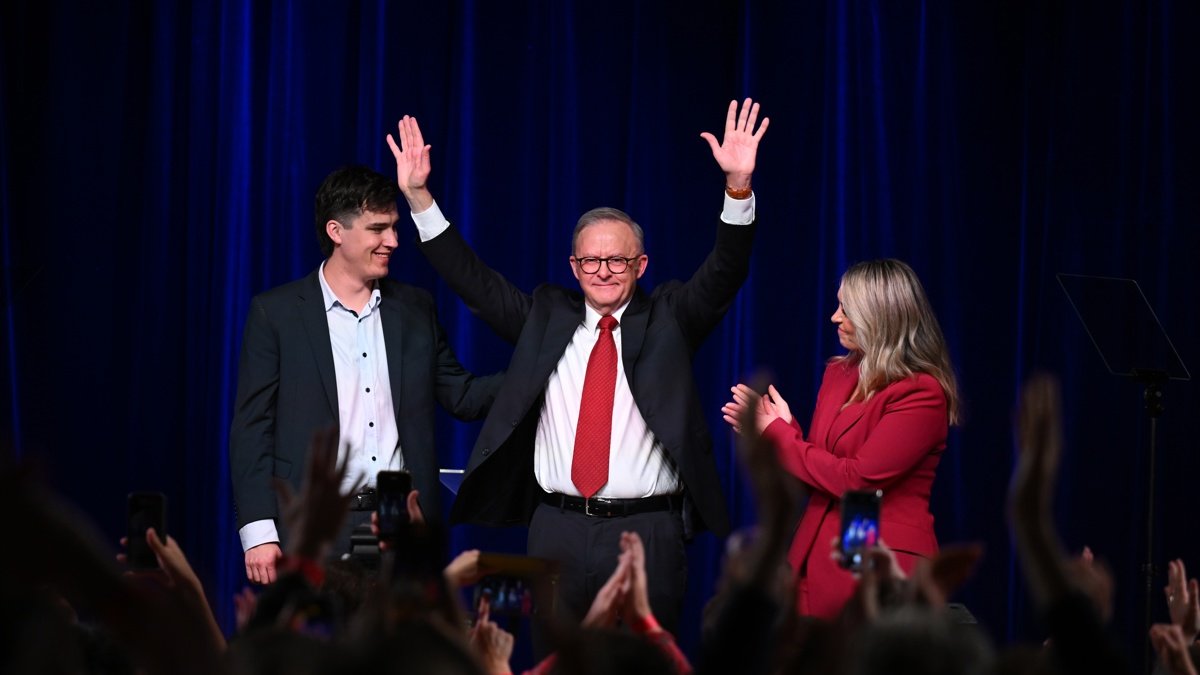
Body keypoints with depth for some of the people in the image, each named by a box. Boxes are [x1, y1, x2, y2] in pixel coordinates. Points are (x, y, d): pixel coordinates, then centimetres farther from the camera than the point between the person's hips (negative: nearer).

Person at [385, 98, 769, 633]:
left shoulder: (667, 319, 6)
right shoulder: (545, 318, 12)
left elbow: (725, 273, -6)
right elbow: (472, 279, 10)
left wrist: (738, 186, -23)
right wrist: (418, 196, 1)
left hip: (647, 534, -2)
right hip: (558, 530, 2)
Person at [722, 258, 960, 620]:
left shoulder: (921, 394, -13)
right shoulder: (839, 373, 12)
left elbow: (857, 480, -17)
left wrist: (778, 434, -9)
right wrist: (778, 429, -2)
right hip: (818, 557, 7)